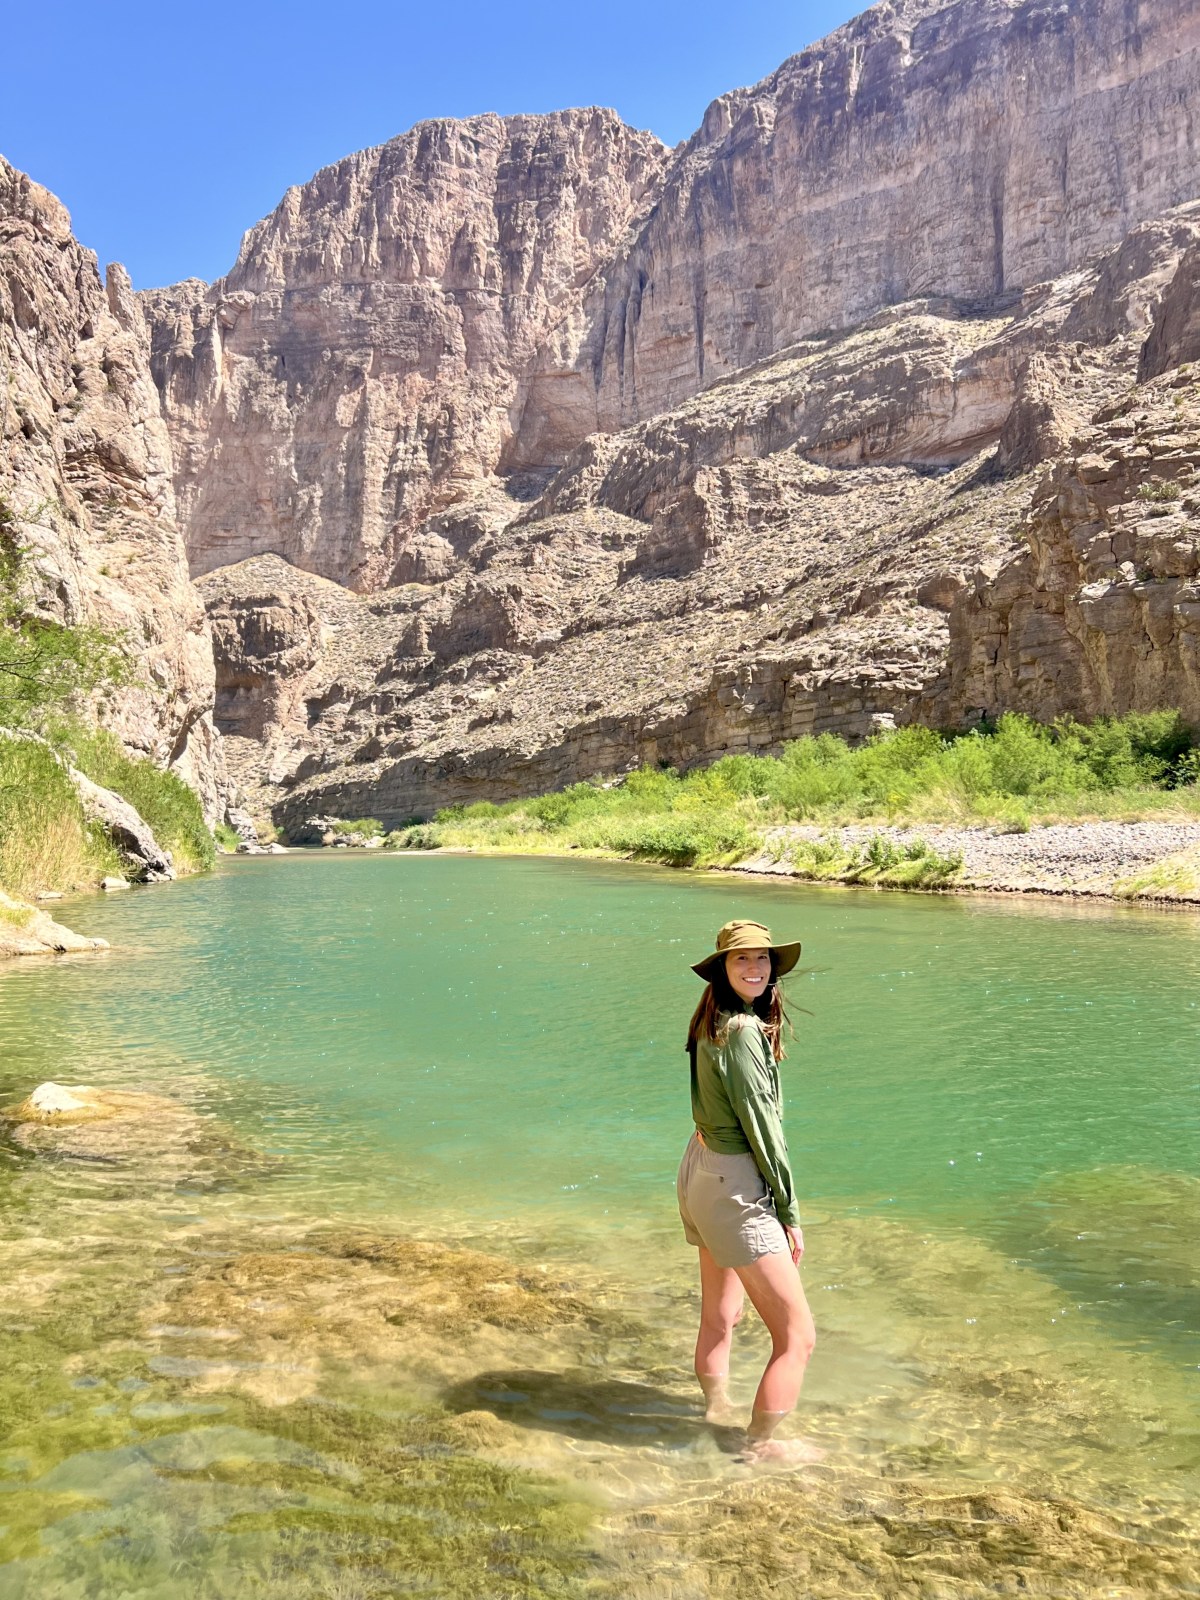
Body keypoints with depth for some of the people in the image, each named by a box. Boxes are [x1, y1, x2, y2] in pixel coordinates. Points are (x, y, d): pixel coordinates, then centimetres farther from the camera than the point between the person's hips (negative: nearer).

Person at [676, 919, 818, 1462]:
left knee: (719, 1314, 27)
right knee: (797, 1336, 2)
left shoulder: (712, 1024, 5)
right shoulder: (742, 1031, -23)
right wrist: (790, 1211, -10)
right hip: (734, 1186, -10)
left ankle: (716, 1408, 44)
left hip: (700, 1168, 10)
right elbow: (761, 1126, -19)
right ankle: (760, 1444, 17)